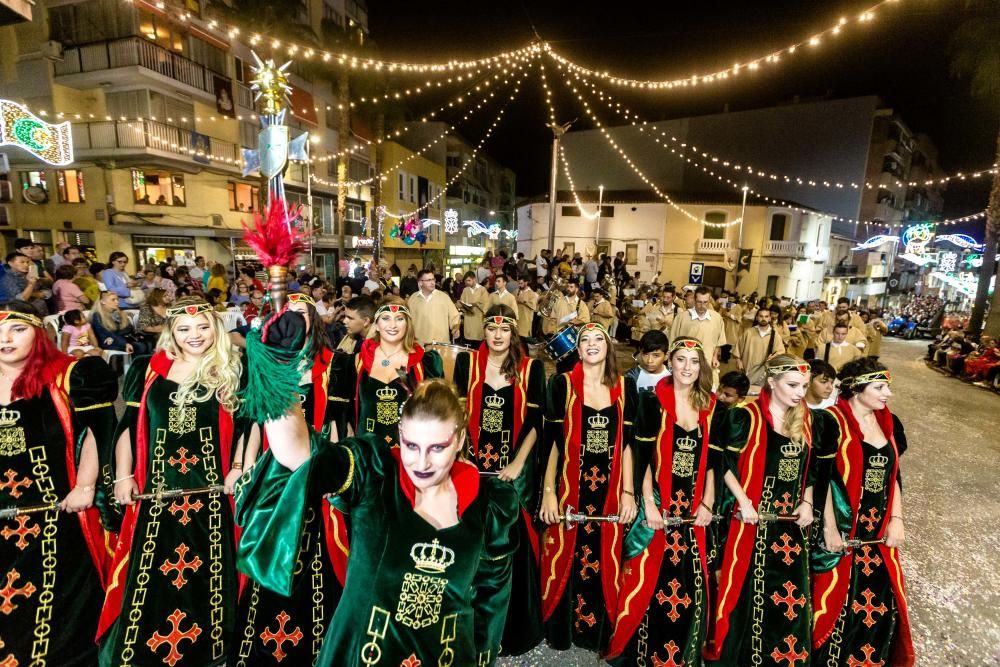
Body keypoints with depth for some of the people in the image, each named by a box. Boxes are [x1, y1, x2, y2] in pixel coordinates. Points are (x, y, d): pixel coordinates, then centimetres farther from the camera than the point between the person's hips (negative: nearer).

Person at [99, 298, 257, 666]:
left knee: (209, 569, 11)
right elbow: (129, 425, 9)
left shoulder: (232, 372, -1)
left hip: (211, 487, -1)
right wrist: (123, 476, 4)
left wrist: (242, 469, -9)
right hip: (156, 485, 2)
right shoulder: (149, 369, 6)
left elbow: (250, 423, -2)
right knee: (149, 575, 10)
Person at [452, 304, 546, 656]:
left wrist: (518, 463, -9)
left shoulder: (531, 368, -3)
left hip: (515, 468, -1)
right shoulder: (467, 362, -1)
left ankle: (513, 627, 32)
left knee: (512, 543, 8)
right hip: (472, 464, 1)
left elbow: (534, 421, -3)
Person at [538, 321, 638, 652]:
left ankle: (598, 632, 35)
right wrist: (548, 492, -8)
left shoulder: (625, 387, 2)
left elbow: (627, 443, 4)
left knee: (604, 563, 12)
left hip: (609, 490, 2)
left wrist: (629, 493, 1)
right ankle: (561, 630, 32)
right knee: (565, 560, 8)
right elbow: (551, 441, -5)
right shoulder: (562, 384, -5)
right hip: (569, 487, -2)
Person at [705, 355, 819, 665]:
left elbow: (809, 468, 13)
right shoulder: (746, 416, -13)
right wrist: (743, 502, -16)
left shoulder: (805, 419, 5)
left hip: (793, 519, 5)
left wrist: (807, 502, 2)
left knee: (792, 590, 12)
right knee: (748, 586, 4)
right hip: (755, 515, -5)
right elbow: (727, 463, -10)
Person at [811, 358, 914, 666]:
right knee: (836, 599, 5)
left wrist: (896, 520, 4)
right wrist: (830, 528, -15)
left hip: (878, 530, 6)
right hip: (841, 528, -6)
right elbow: (823, 478, -15)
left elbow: (894, 476, 12)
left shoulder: (889, 423, 6)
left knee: (881, 601, 15)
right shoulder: (832, 421, -14)